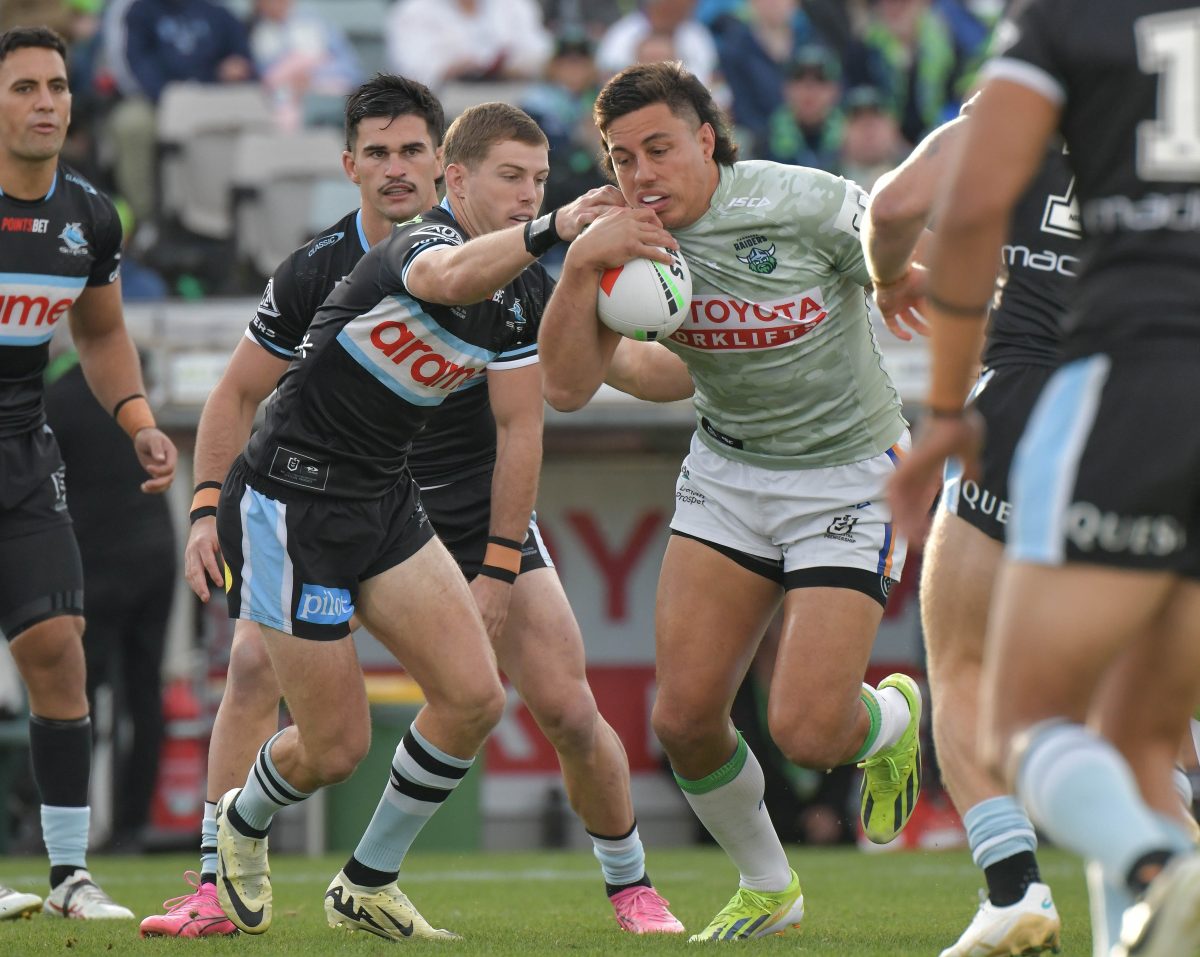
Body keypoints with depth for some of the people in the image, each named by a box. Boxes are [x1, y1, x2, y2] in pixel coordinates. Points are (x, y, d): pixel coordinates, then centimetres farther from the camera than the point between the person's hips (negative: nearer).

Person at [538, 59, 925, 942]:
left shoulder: (811, 206, -21)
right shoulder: (631, 240, -7)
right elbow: (567, 387, -12)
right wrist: (582, 265, -24)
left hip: (850, 477, -5)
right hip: (728, 471, 5)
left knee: (806, 732, -14)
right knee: (685, 718, -4)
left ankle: (895, 718, 24)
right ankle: (766, 888, 22)